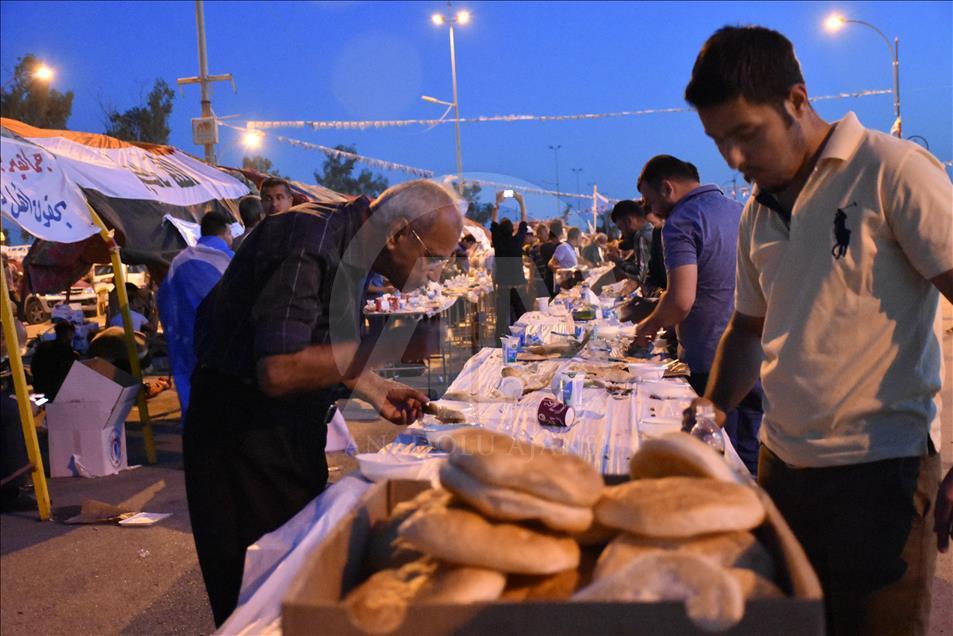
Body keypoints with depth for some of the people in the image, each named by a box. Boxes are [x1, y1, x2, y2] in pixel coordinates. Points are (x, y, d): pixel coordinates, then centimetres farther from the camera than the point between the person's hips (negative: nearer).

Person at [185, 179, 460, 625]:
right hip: (243, 433, -9)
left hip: (295, 429, 9)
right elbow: (279, 371, -31)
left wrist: (376, 392, 4)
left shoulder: (350, 250, 5)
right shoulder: (307, 243, -25)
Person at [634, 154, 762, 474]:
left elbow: (682, 300, -23)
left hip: (711, 364, -8)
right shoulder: (742, 212, 13)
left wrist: (649, 325, -4)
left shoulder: (681, 222, -13)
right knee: (751, 459, 15)